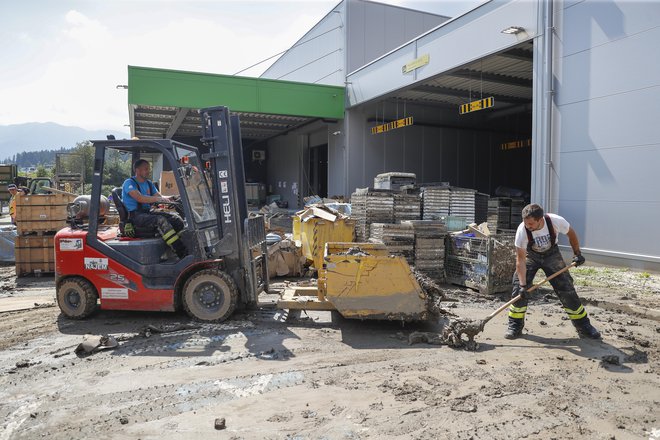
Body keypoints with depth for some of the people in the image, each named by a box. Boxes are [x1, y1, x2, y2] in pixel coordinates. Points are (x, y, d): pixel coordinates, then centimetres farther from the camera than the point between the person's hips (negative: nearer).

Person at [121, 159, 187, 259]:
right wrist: (157, 199, -34)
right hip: (135, 215, -8)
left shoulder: (149, 183, 20)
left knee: (176, 218, -13)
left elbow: (159, 197, 12)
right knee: (161, 220, -34)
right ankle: (182, 253, -41)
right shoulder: (129, 183, -5)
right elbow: (139, 198, -23)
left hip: (148, 212, 8)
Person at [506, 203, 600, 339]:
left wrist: (577, 253, -3)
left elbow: (571, 233, -5)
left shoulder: (556, 221, -31)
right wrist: (523, 284, -32)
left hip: (551, 254, 1)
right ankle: (515, 326, 0)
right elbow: (521, 259, -27)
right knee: (519, 288, -13)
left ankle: (583, 325, 15)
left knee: (567, 289, -2)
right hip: (531, 255, -1)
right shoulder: (522, 230, -32)